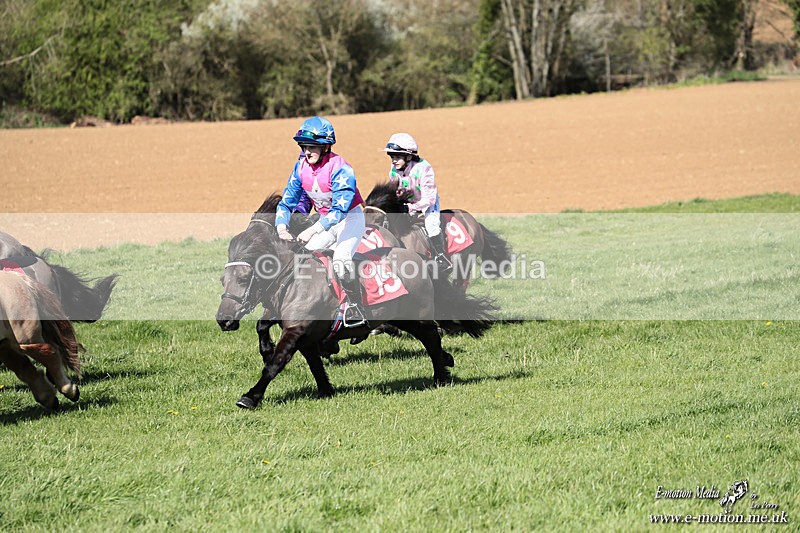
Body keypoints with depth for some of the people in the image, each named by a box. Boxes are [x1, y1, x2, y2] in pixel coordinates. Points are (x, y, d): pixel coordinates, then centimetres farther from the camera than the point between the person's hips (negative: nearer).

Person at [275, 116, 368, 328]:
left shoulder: (340, 168, -27)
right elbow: (287, 201, -3)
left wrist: (312, 230, -43)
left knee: (341, 258, -29)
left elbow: (340, 208, -34)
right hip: (325, 221, 7)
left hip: (350, 217, -7)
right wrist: (282, 229, -21)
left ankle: (356, 310, -18)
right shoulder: (301, 167, -7)